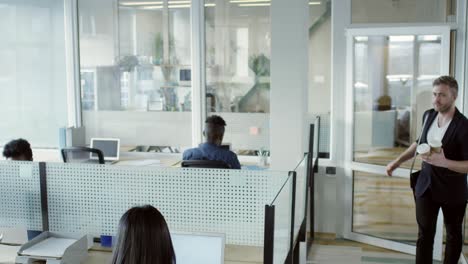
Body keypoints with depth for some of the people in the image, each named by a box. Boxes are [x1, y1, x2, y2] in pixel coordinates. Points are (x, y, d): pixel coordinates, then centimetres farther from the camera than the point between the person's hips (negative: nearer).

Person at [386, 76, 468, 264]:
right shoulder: (428, 115, -2)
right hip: (426, 185, 4)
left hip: (452, 190, -4)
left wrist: (443, 162, -35)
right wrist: (398, 161, 12)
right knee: (424, 234, 5)